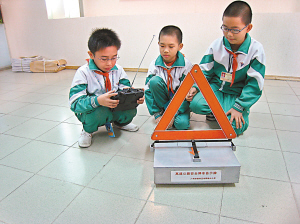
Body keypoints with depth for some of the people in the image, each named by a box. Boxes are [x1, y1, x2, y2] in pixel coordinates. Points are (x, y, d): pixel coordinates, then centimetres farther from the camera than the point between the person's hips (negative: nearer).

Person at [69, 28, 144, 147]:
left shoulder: (118, 70, -4)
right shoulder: (83, 73, -19)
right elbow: (75, 103, -26)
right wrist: (98, 101, -45)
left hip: (114, 108, 5)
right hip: (90, 111, -4)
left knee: (130, 110, -22)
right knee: (100, 113, -38)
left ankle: (120, 123, 18)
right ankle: (88, 130, 0)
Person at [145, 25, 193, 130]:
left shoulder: (186, 64, -17)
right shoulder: (154, 64, -11)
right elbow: (148, 90, -9)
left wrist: (173, 114, -22)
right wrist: (156, 114, -13)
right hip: (162, 99, 3)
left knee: (182, 123, -30)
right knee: (154, 81, -27)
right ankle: (161, 112, -10)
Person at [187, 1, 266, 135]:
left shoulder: (256, 50, -11)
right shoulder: (216, 45, -5)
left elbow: (254, 84, -10)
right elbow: (204, 71, 2)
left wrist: (239, 107, -16)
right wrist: (195, 87, -16)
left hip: (237, 94, -1)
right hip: (215, 87, 2)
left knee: (236, 127, -23)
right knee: (196, 104, -27)